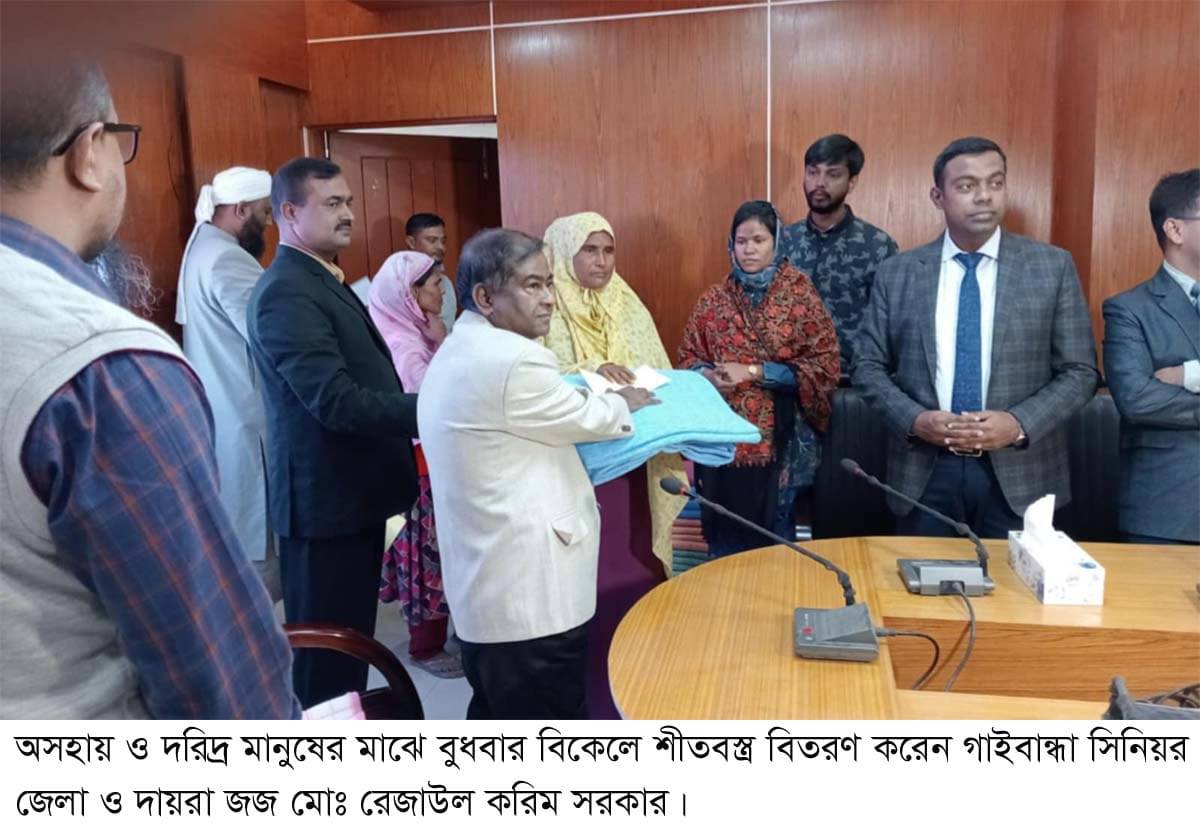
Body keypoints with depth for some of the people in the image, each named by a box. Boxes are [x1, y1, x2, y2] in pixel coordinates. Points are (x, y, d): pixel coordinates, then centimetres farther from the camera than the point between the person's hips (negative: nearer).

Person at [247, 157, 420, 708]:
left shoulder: (323, 282, 13)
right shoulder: (286, 293, -19)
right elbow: (337, 402, -27)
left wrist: (421, 406, 6)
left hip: (351, 489, 10)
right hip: (327, 497, -10)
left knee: (350, 635, 21)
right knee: (327, 644, 5)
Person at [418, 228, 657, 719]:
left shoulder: (454, 354, 12)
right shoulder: (514, 359, -19)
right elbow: (588, 419, -6)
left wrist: (597, 397, 14)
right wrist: (624, 401, 14)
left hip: (484, 583, 10)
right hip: (527, 590, -10)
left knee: (497, 722, 21)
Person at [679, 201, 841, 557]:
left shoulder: (801, 295, -3)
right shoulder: (713, 299, 6)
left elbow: (826, 367, -8)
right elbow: (688, 358, 12)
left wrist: (754, 373, -15)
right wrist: (707, 374, -11)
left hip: (778, 440, -2)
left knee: (774, 539, 9)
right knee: (724, 541, 9)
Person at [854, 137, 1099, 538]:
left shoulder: (1053, 266, 1)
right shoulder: (896, 272, 3)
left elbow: (1079, 371, 2)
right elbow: (868, 366, 4)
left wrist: (1020, 424, -14)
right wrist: (914, 419, -13)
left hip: (1019, 472, 0)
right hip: (924, 471, 1)